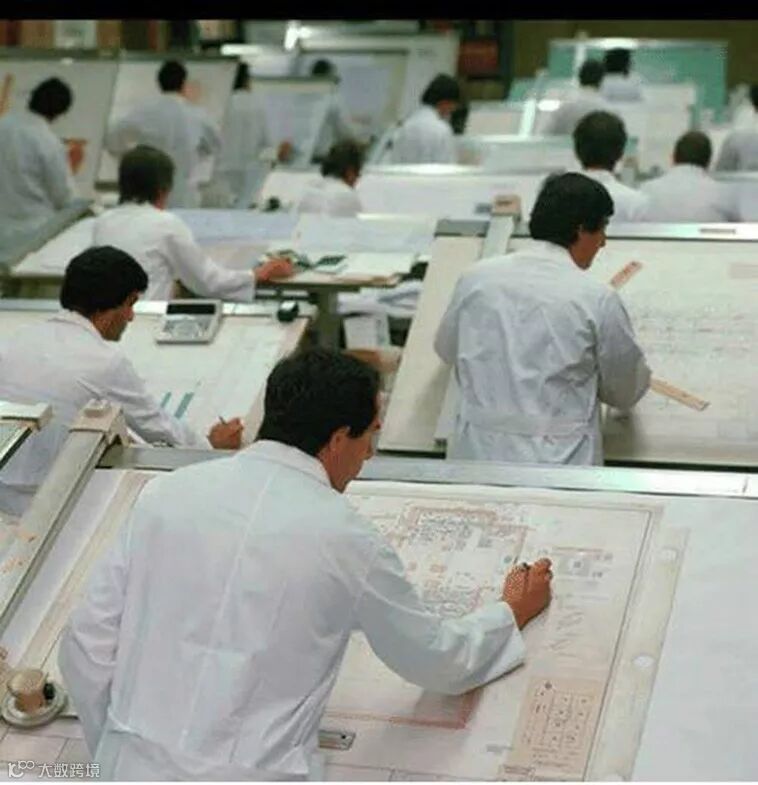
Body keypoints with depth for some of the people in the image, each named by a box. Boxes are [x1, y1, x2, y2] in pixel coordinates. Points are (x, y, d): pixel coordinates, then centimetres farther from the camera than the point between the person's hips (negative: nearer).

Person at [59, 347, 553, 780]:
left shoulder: (166, 493, 2)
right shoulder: (346, 539, -5)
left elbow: (86, 649, 5)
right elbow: (439, 664, 10)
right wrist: (513, 613, 28)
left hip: (134, 768, 5)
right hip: (251, 774, -4)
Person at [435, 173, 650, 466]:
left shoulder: (476, 277, 3)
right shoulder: (598, 299, -6)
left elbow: (447, 349, 21)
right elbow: (625, 391, 7)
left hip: (476, 453, 4)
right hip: (557, 461, -4)